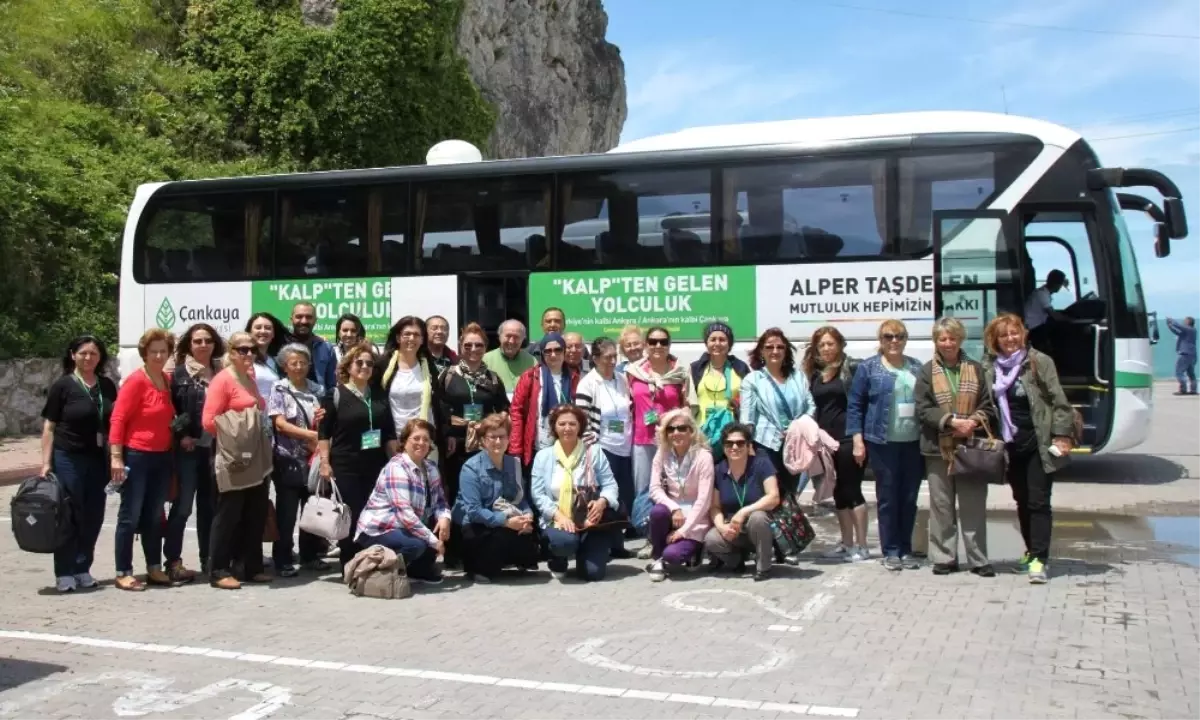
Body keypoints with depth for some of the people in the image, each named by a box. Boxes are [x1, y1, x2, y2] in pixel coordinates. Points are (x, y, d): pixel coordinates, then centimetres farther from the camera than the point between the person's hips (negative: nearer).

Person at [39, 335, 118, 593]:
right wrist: (46, 462, -9)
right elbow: (49, 426, -4)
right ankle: (64, 573, 9)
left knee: (93, 517, 7)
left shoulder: (108, 386, 8)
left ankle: (82, 569, 19)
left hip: (99, 460, 4)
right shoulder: (62, 385, -4)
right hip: (68, 459, -4)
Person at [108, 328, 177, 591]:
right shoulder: (136, 381, -13)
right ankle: (123, 573, 7)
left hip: (162, 457, 7)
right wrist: (116, 457, -20)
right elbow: (117, 419, -16)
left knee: (155, 515, 14)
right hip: (136, 456, -7)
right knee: (131, 516, 0)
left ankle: (154, 568, 23)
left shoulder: (168, 381, 8)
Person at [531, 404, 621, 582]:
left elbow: (610, 485, -1)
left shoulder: (594, 452, 4)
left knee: (593, 572, -15)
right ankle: (558, 561, 3)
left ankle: (585, 552, 24)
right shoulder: (543, 456, 4)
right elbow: (538, 494, -1)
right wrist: (558, 515, -18)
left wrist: (602, 501, -25)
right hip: (558, 520, 0)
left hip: (590, 520, 1)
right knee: (564, 541, -37)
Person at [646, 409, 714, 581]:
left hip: (695, 518, -4)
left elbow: (704, 499, -18)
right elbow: (655, 488, -7)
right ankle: (657, 558, -9)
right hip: (673, 510, 4)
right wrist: (674, 508, -24)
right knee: (658, 511, -33)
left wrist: (683, 530, -21)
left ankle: (694, 548, 7)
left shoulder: (703, 456, -16)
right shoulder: (662, 454, -3)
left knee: (672, 554, -28)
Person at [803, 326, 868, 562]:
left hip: (848, 439, -6)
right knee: (839, 493, 11)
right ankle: (847, 544, 20)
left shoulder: (852, 368, -5)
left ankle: (861, 545, 4)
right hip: (826, 440, 6)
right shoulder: (815, 374, 13)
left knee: (852, 491, -3)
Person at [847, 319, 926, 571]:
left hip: (914, 442, 3)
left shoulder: (917, 368, 12)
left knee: (909, 498, 6)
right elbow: (855, 406, 1)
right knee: (888, 498, 0)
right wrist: (857, 440, -6)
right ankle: (890, 551, 9)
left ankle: (906, 550, 16)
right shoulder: (868, 368, 2)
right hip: (883, 443, -3)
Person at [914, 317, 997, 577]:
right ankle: (944, 558, 14)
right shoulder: (927, 372, 4)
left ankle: (978, 559, 10)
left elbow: (988, 405, 6)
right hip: (938, 448, 0)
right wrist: (952, 421, -16)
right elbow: (923, 409, -3)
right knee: (941, 505, 5)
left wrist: (974, 421, -14)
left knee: (974, 505, 3)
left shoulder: (975, 370, 8)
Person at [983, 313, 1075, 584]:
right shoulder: (988, 367, 5)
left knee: (1038, 502, -6)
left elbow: (1058, 401, -6)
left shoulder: (1040, 362, -5)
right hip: (1011, 446, 4)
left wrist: (1062, 435, -11)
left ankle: (1039, 559, -7)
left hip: (1038, 444, -4)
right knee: (1022, 502, 14)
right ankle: (1032, 551, 28)